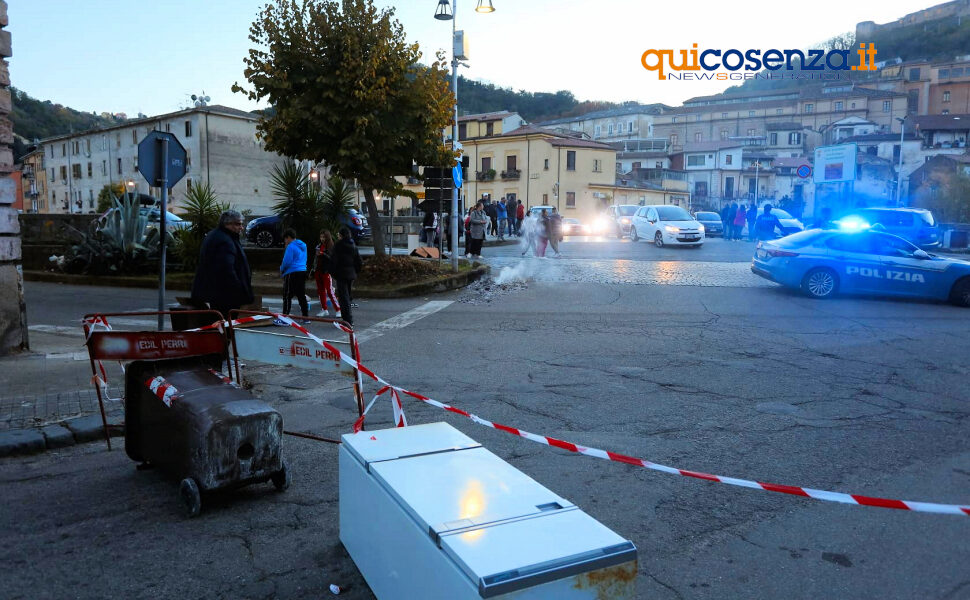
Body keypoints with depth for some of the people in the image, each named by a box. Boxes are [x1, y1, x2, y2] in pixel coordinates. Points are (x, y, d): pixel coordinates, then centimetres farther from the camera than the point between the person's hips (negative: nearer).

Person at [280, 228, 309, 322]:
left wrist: (281, 270, 1)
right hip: (303, 272, 8)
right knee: (302, 296, 12)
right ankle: (306, 317, 14)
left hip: (292, 273, -8)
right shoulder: (303, 246, 13)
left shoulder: (291, 247, -13)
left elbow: (287, 261, -16)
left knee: (287, 297, -3)